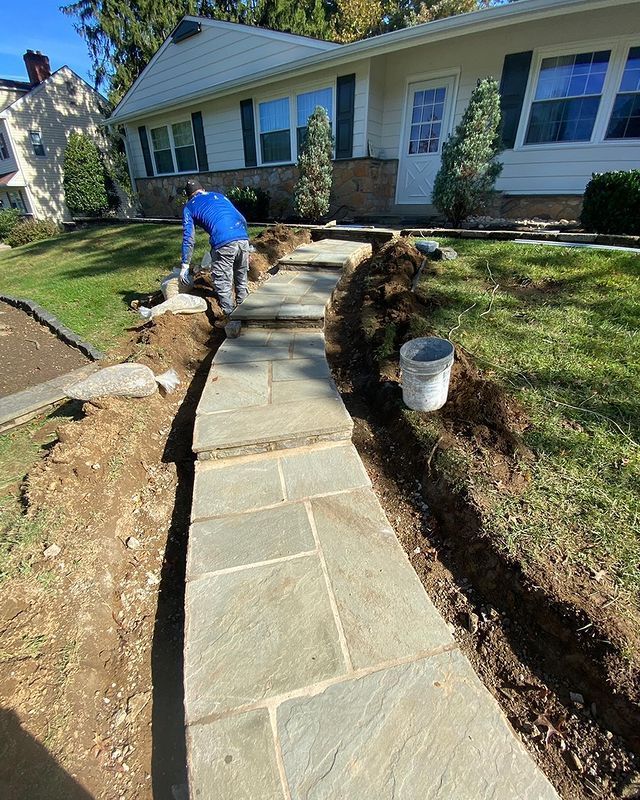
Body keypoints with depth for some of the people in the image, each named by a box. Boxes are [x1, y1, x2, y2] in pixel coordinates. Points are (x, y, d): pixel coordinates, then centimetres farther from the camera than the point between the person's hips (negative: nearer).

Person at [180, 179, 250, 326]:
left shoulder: (189, 207, 17)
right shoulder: (219, 195, 29)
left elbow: (188, 238, 11)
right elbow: (242, 219, 25)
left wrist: (185, 265, 15)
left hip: (223, 244, -5)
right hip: (243, 238, 5)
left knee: (223, 283, 7)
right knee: (242, 279, 19)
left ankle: (229, 317, 10)